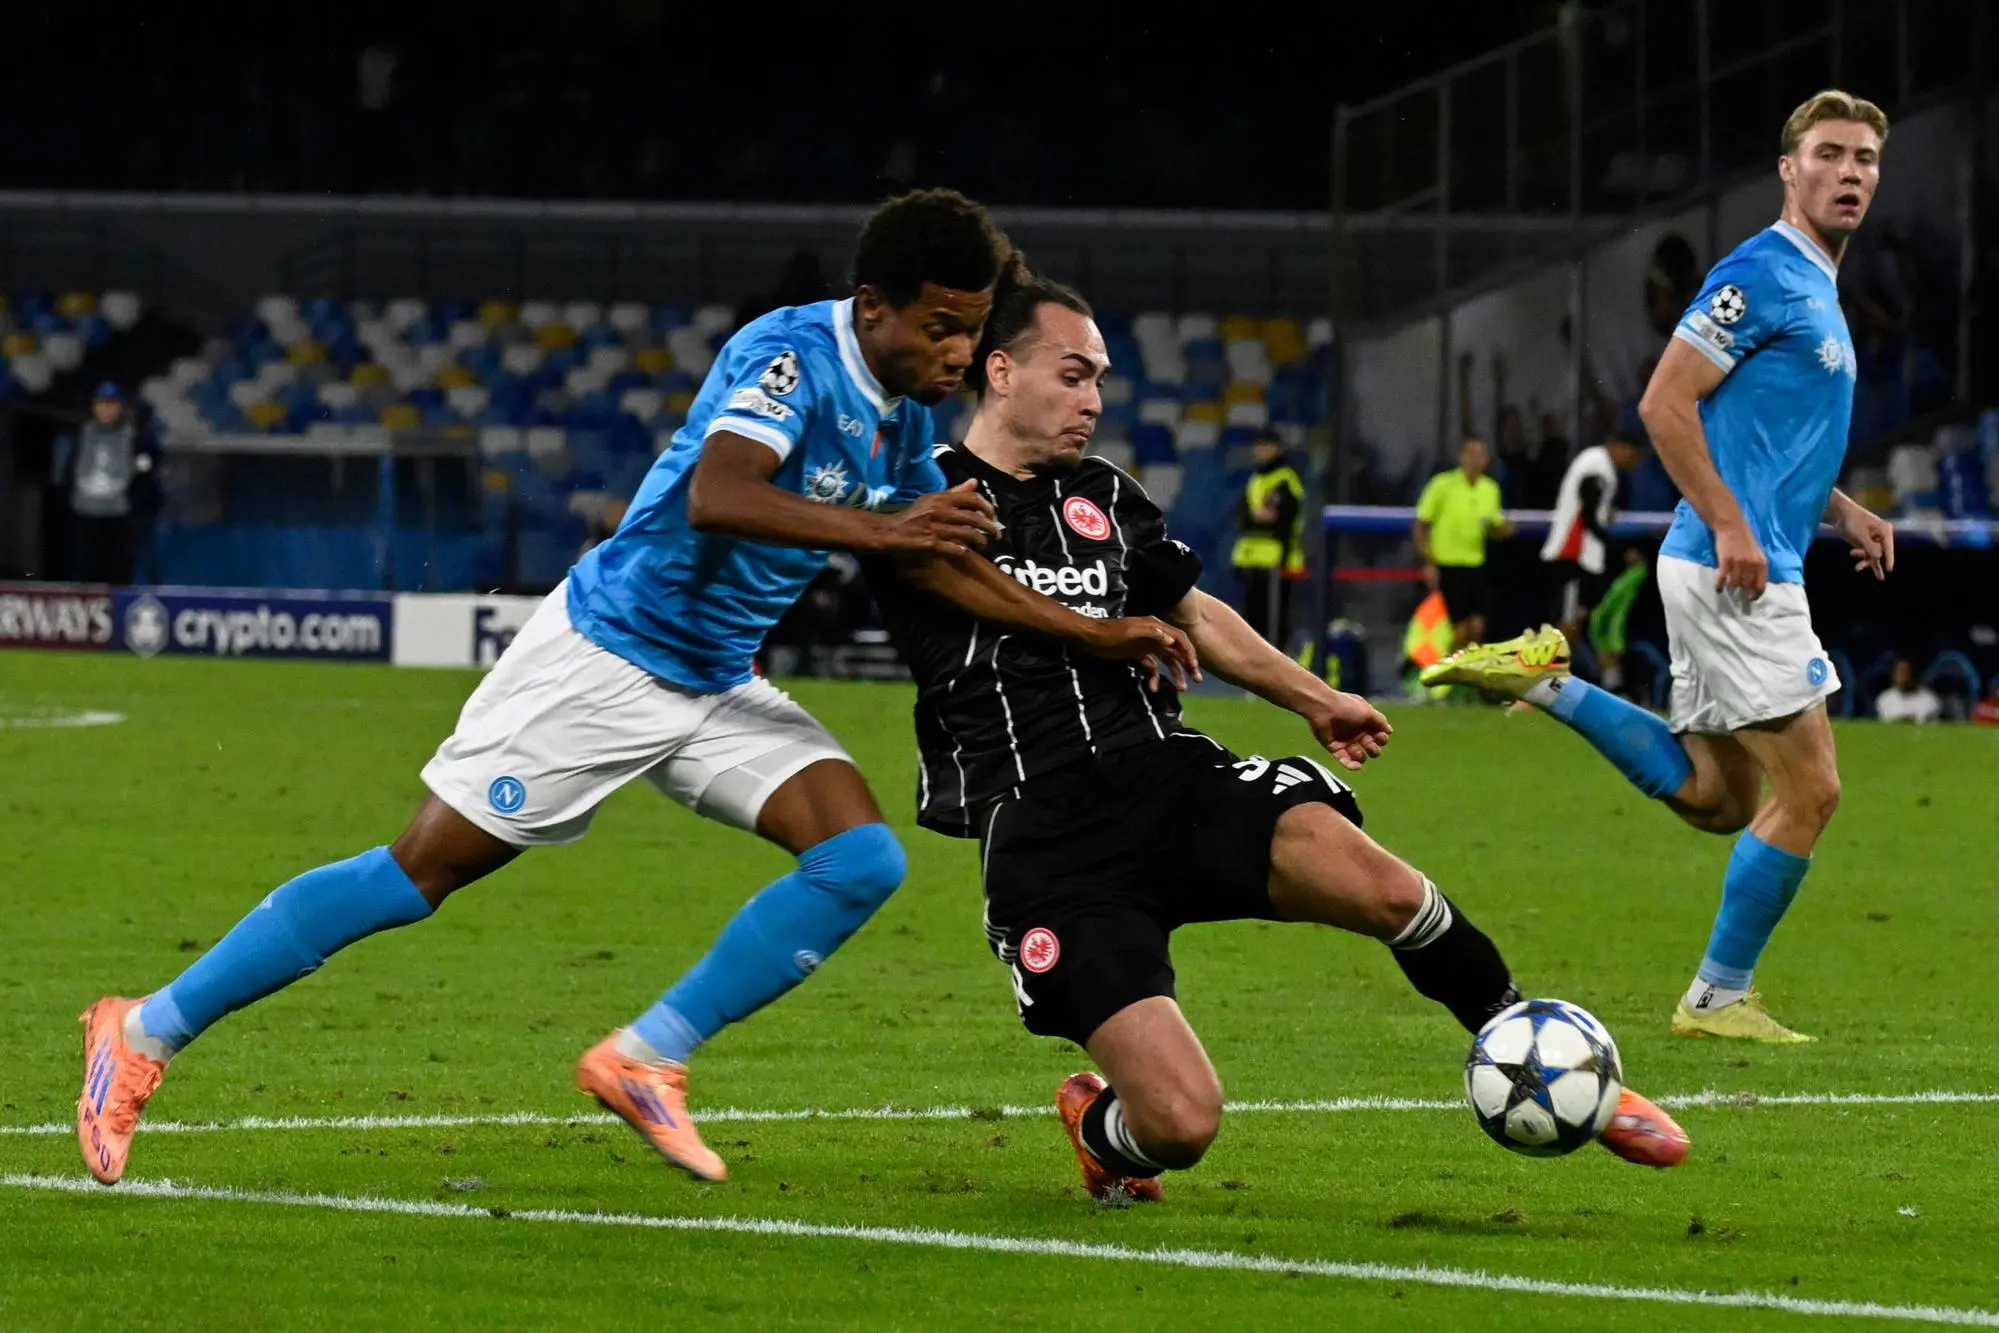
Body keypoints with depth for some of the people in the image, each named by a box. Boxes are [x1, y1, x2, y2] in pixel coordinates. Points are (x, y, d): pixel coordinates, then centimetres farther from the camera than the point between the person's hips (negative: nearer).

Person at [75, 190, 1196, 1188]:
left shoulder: (904, 417, 5)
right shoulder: (789, 355, -22)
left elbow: (944, 565, 19)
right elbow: (716, 494, -39)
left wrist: (1101, 636, 13)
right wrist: (876, 527, -47)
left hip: (719, 689, 8)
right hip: (602, 658, -8)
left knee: (863, 860, -10)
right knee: (418, 874, -7)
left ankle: (648, 1060, -2)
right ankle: (148, 1033, 3)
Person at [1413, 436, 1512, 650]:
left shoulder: (1490, 489, 7)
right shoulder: (1443, 485, -8)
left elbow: (1495, 529, 19)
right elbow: (1420, 528, -5)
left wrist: (1503, 528, -6)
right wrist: (1429, 563, -14)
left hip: (1476, 567, 5)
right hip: (1448, 567, -5)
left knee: (1477, 627, 1)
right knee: (1459, 630, -7)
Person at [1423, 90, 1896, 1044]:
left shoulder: (1817, 289, 18)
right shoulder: (1763, 274, -11)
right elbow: (1664, 403, -17)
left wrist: (1838, 511, 15)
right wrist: (1729, 525, -21)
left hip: (1752, 569, 10)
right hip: (1733, 570, -10)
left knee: (1715, 799, 13)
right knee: (1808, 789, -6)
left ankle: (1546, 684, 15)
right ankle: (1720, 997, 2)